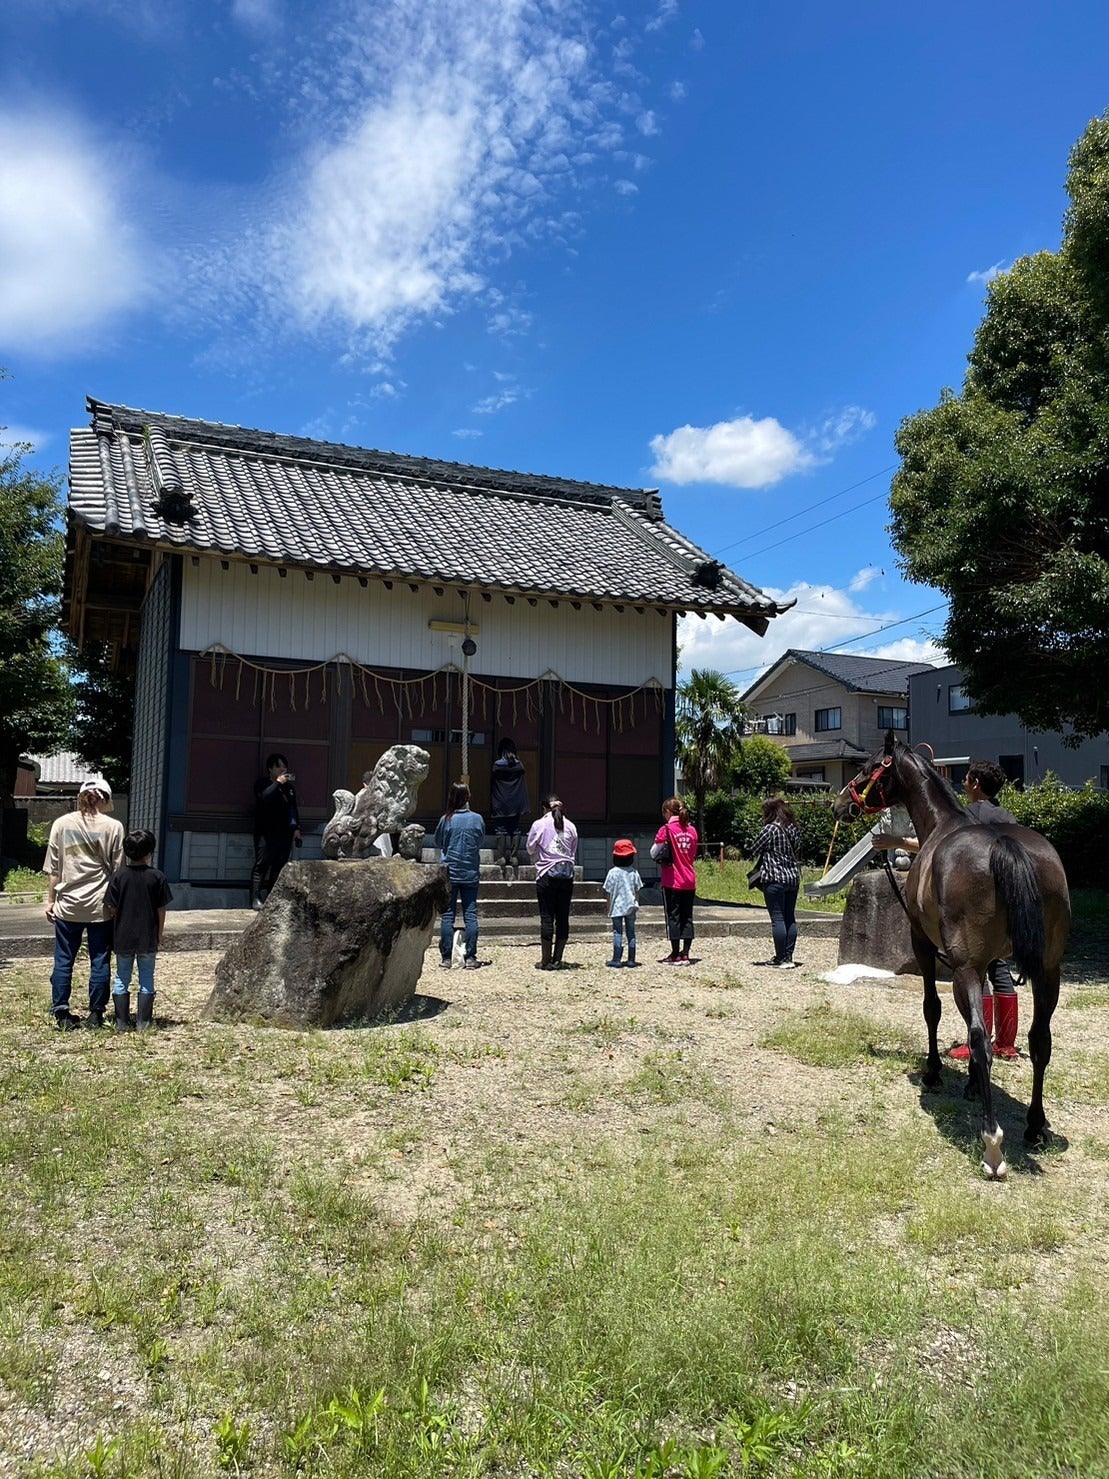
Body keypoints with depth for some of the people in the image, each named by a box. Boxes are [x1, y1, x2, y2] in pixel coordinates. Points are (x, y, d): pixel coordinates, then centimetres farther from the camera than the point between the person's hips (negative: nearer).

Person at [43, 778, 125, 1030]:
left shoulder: (61, 824, 2)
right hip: (101, 905, -1)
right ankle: (95, 1014, 12)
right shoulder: (113, 827, -3)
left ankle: (61, 1014, 11)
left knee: (63, 960, 10)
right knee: (100, 960, 7)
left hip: (68, 904, 2)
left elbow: (53, 869, 4)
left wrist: (50, 900, 13)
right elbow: (117, 870, 0)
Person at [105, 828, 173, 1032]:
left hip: (123, 937, 1)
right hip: (148, 938, -1)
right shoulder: (157, 877, -7)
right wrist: (159, 935, 8)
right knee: (147, 979, 9)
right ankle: (143, 1022, 9)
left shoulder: (119, 875, -5)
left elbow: (112, 908, -4)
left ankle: (122, 1022, 13)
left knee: (121, 979, 12)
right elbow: (161, 910, -4)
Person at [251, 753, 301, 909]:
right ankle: (256, 899, -10)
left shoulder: (289, 786, 19)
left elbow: (294, 808, 22)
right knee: (262, 865, -9)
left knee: (279, 867, 2)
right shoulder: (262, 783, 2)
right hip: (266, 833, -5)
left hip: (284, 833, 5)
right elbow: (263, 797, -19)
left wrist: (296, 828, 15)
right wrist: (277, 783, -16)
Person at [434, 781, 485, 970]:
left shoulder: (446, 819, -7)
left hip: (449, 872, -1)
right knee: (470, 915, 4)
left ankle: (446, 958, 5)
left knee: (448, 915, 4)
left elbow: (438, 843, 7)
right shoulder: (477, 819, -4)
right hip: (471, 874, 1)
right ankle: (470, 958, 3)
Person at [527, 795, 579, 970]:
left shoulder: (539, 824, -2)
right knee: (563, 917, 7)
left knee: (547, 917, 1)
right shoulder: (570, 826, 7)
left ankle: (546, 960, 4)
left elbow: (530, 849, 8)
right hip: (567, 873, 3)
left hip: (547, 874, -3)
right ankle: (557, 960, 10)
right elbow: (574, 852, 14)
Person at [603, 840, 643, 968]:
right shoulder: (634, 872, -1)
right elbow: (637, 891, 5)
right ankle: (631, 959, 10)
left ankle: (616, 959, -1)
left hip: (617, 907, -2)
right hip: (631, 907, 2)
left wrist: (609, 908, 5)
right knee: (631, 932, 9)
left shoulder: (613, 872, -9)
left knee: (617, 932, 2)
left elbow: (609, 893, -4)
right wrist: (636, 905, 17)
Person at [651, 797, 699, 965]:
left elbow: (653, 853, -7)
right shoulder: (692, 830, 6)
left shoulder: (666, 829, -10)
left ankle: (675, 955, 5)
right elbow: (694, 856, 14)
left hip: (672, 881, -5)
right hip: (690, 881, 5)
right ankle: (685, 954, 10)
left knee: (673, 917, 2)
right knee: (687, 917, 9)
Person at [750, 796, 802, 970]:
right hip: (793, 877, 7)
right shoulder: (794, 828, 8)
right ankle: (788, 957, 14)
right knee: (790, 918, 10)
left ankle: (781, 958, 0)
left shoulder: (770, 829, -12)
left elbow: (754, 851, -6)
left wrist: (761, 858, 13)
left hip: (775, 879, -7)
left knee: (777, 919, -2)